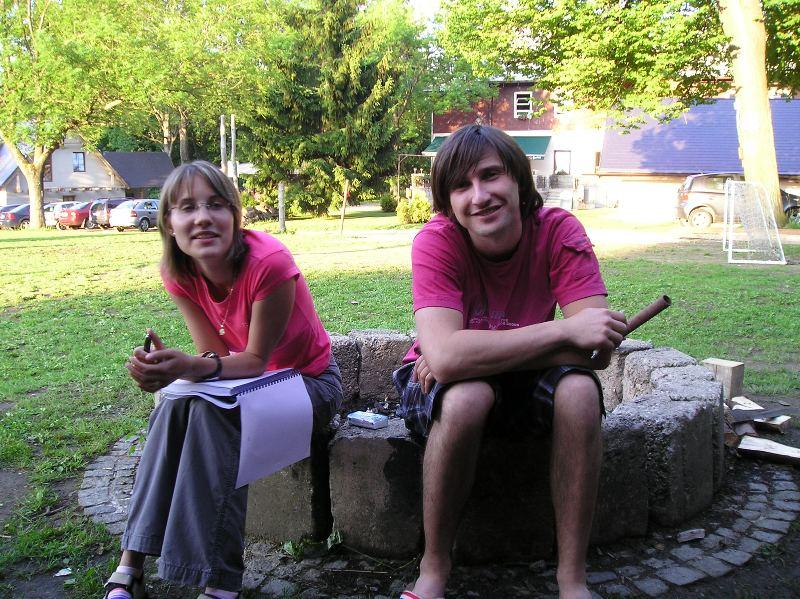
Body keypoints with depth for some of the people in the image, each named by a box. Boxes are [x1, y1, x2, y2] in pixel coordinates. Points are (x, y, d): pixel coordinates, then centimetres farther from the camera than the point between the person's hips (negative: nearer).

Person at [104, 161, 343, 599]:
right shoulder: (179, 274, -11)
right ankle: (131, 563, -14)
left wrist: (192, 366, -42)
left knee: (211, 409, -30)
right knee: (176, 405, -22)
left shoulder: (268, 263, -30)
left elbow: (257, 359, -24)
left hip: (311, 383, -5)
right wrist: (171, 367, -35)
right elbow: (214, 356, -13)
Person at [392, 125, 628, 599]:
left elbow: (598, 348, -27)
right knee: (466, 396, -35)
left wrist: (473, 355, -31)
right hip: (443, 387, -2)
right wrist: (564, 330, -36)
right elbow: (445, 356, -38)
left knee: (579, 389, -29)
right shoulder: (437, 241, -23)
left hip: (530, 381, 2)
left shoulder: (560, 231, -18)